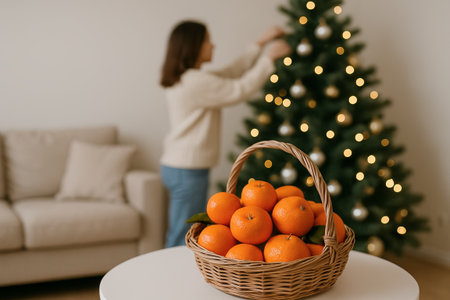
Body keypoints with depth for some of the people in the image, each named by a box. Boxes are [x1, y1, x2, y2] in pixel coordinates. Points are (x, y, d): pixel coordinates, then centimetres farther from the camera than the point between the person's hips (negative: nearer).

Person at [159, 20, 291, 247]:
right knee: (183, 240, -2)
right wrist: (269, 57, -3)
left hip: (178, 166, 10)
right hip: (187, 171, -10)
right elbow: (241, 89, -14)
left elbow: (231, 73, 17)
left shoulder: (186, 79, 12)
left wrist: (260, 44, 17)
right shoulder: (195, 81, -19)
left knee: (178, 237, 17)